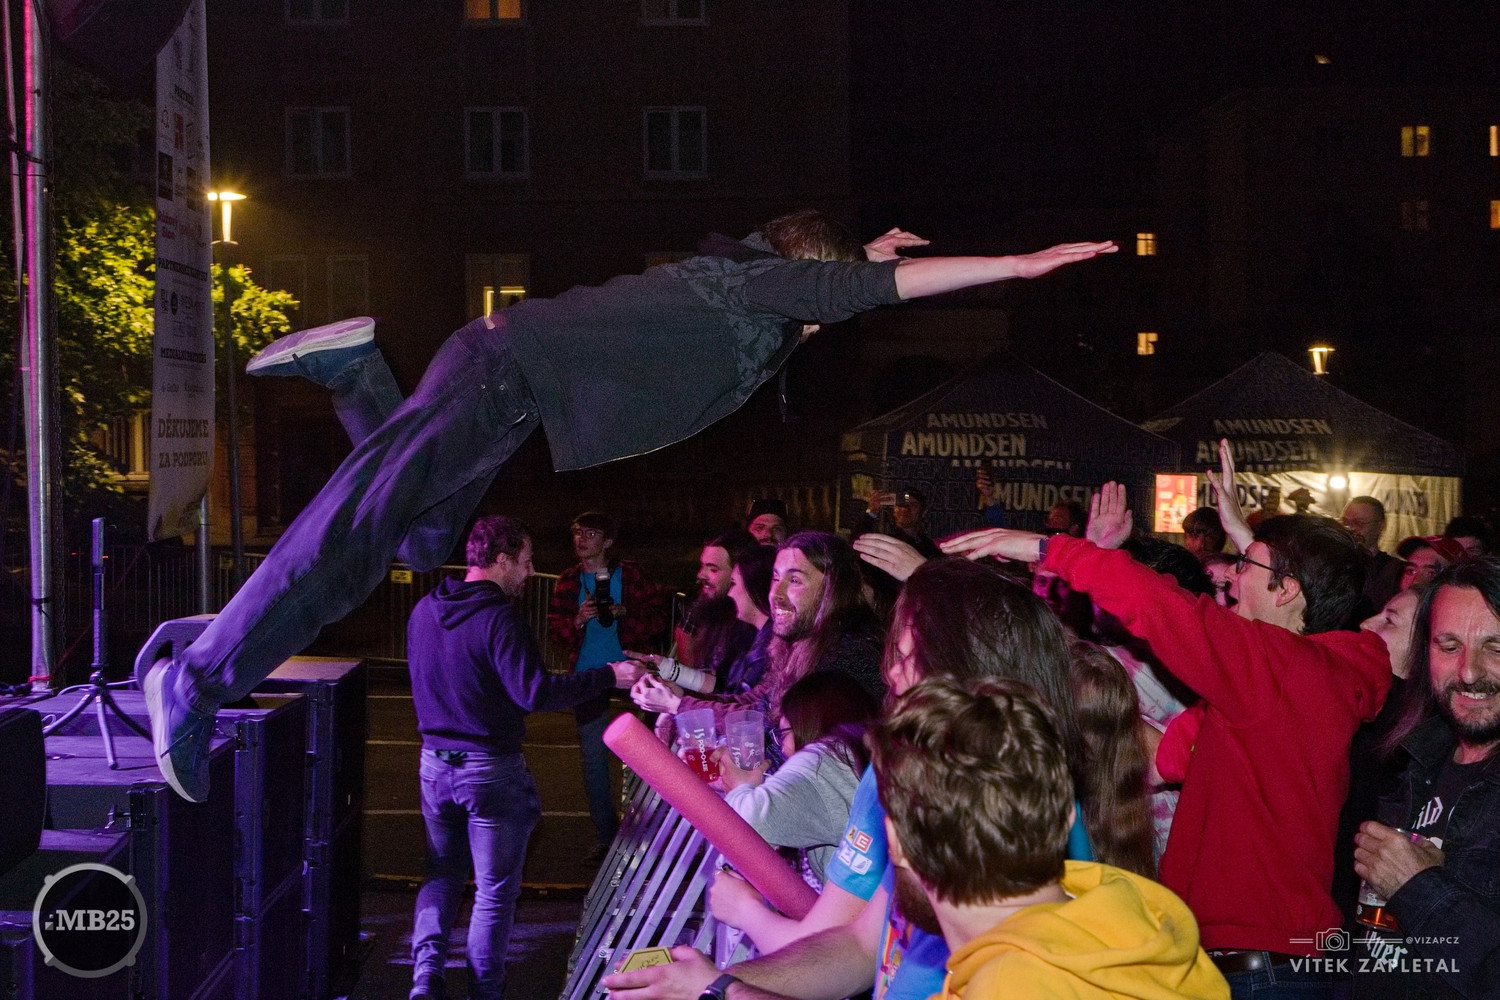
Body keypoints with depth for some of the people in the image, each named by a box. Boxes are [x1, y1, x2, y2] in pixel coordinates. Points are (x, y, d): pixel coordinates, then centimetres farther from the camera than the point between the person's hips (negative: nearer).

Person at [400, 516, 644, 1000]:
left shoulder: (425, 610, 3)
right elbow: (535, 692, -25)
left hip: (435, 762, 6)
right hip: (491, 769, -6)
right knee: (495, 889, 8)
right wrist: (609, 677, -20)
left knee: (443, 873, 20)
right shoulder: (500, 618, -19)